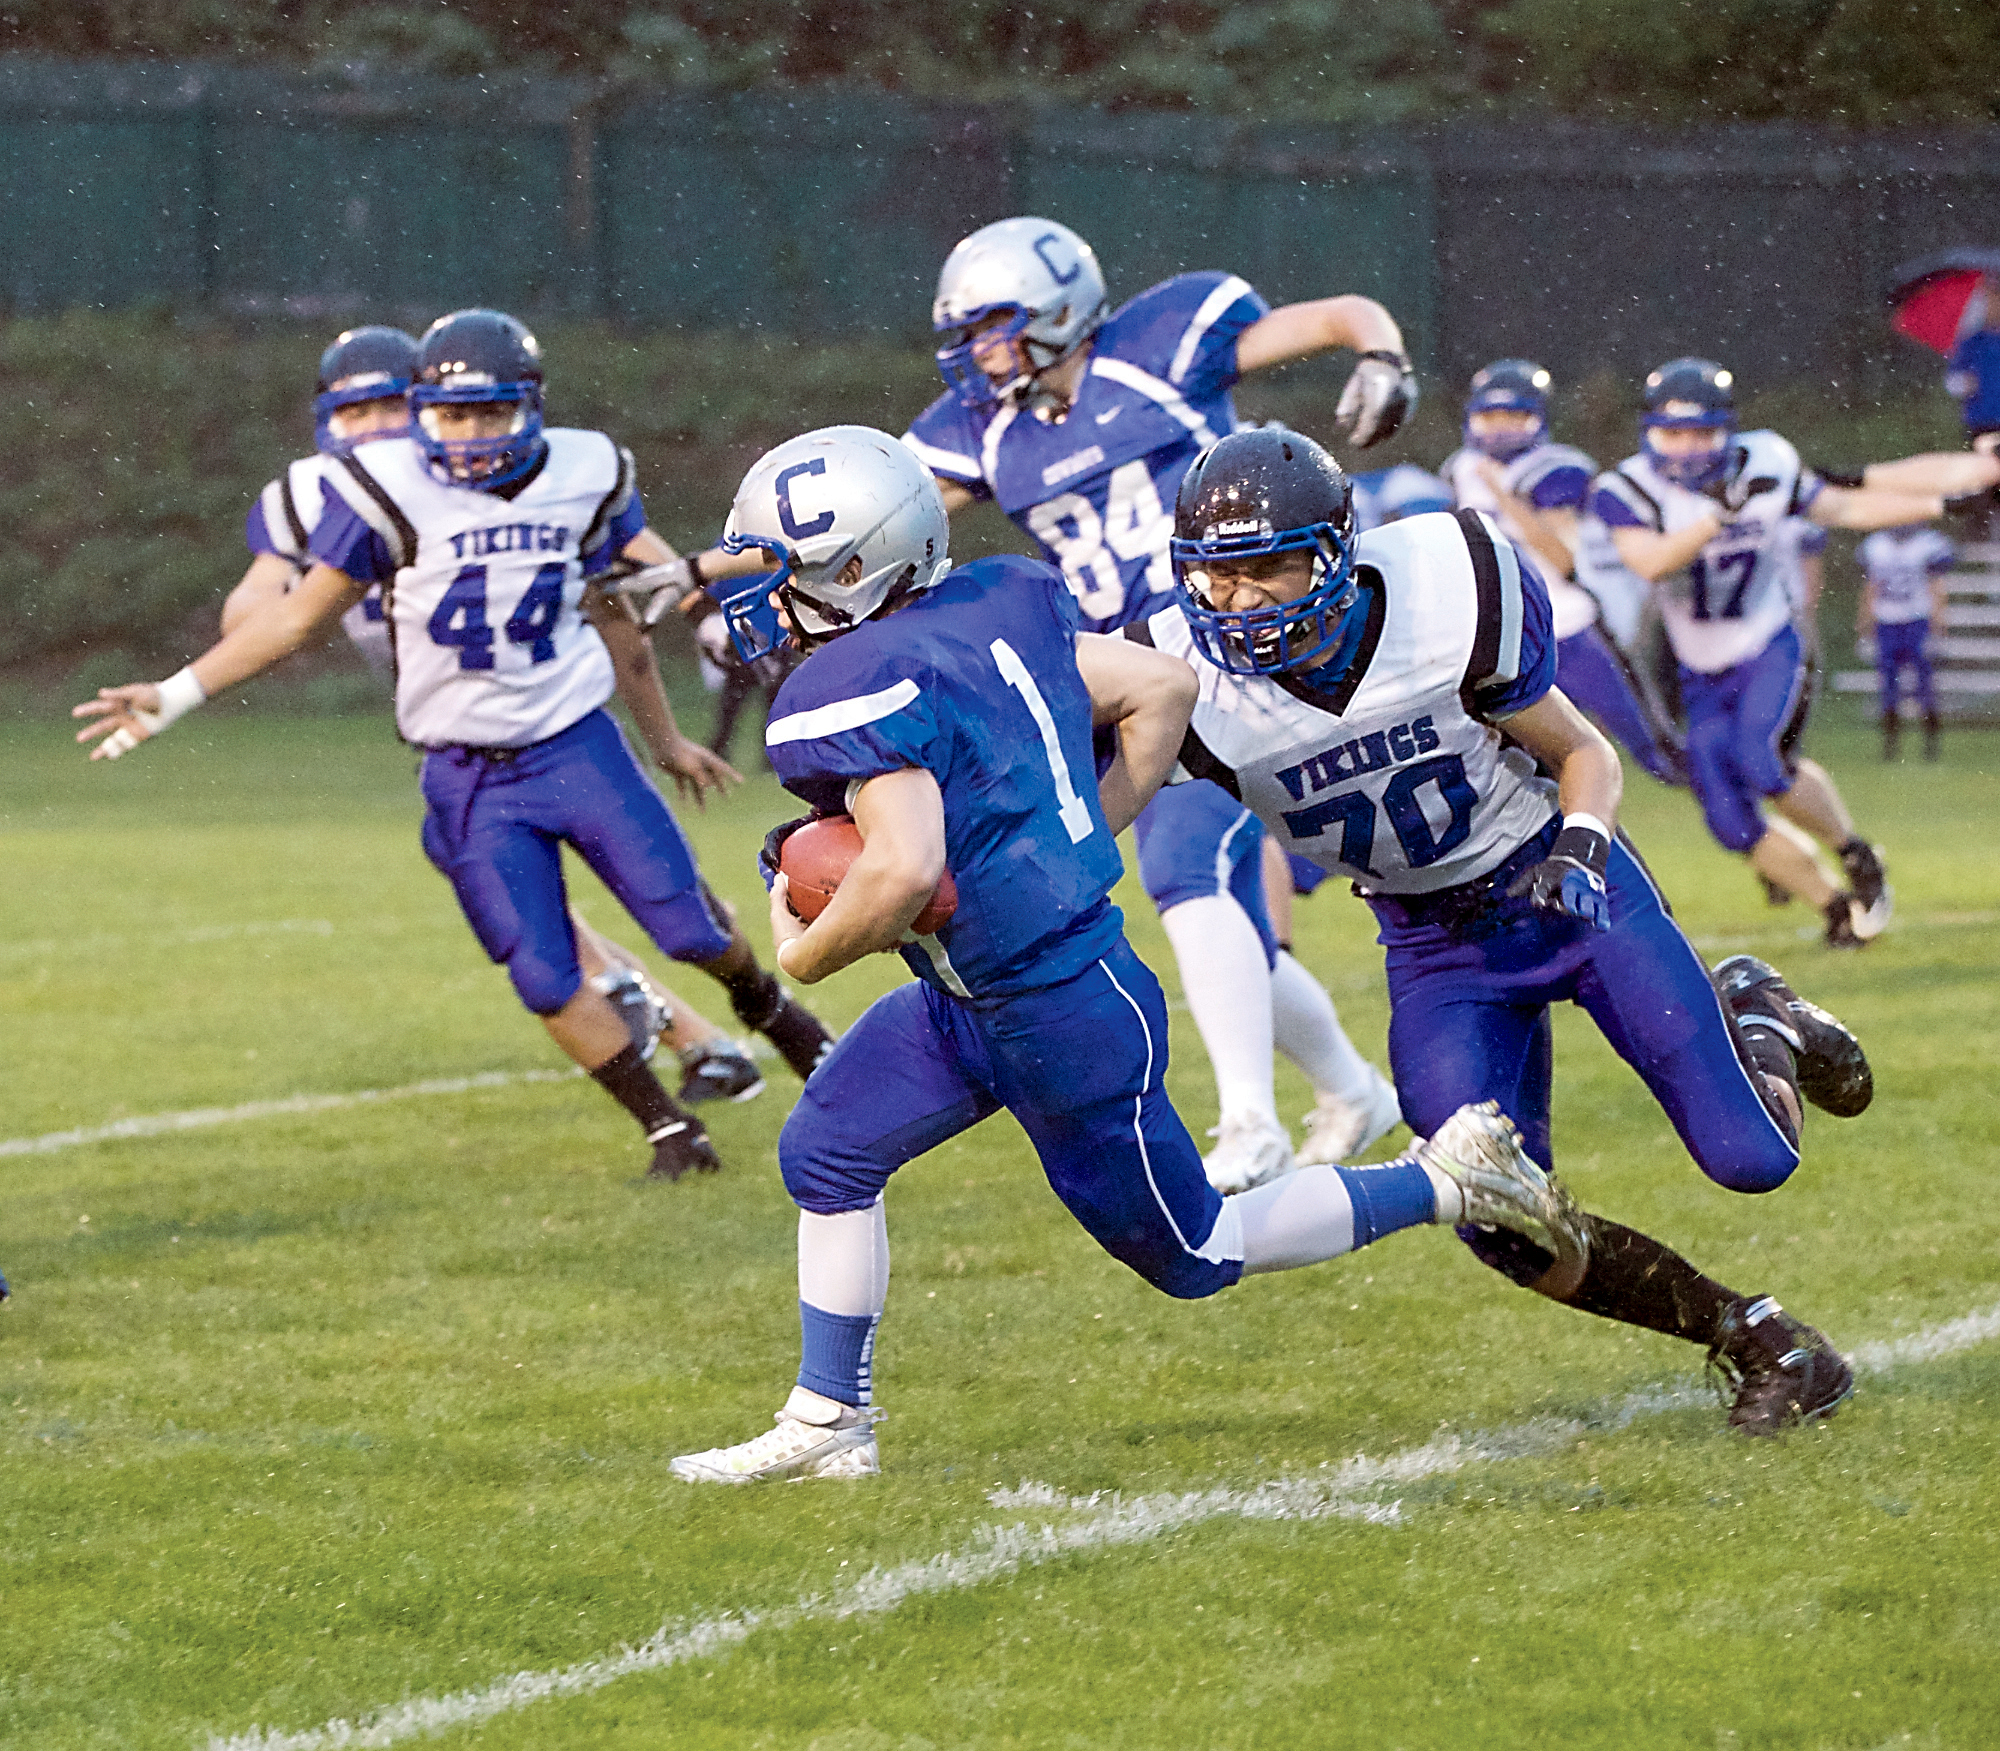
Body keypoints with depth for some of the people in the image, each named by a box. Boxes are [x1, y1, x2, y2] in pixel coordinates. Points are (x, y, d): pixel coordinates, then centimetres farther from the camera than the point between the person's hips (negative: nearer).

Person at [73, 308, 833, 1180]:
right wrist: (173, 696, -8)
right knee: (547, 982, -6)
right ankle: (669, 1129, 11)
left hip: (579, 747, 1)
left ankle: (768, 1009, 33)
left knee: (691, 928, 0)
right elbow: (299, 615, -3)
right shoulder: (391, 492, -11)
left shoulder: (584, 476, -2)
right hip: (469, 778, -1)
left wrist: (666, 739, 23)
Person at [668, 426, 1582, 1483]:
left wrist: (803, 953, -19)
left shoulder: (855, 694, -24)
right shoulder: (993, 608, 2)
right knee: (827, 1152, 12)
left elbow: (905, 868, -37)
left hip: (1063, 1017, -10)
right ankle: (828, 1426, 19)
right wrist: (1087, 838, 13)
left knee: (1193, 1256, 9)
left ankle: (1443, 1181, 16)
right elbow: (1162, 688, 9)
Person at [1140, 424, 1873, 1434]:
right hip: (1435, 944, 2)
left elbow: (1585, 756, -10)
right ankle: (1754, 1342, 6)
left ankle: (1757, 1019, 32)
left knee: (1749, 1160, -5)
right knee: (1504, 1220, -16)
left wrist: (1579, 846, -28)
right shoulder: (1191, 682, -23)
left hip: (1568, 886, -2)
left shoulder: (1443, 602, -25)